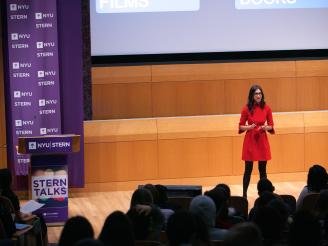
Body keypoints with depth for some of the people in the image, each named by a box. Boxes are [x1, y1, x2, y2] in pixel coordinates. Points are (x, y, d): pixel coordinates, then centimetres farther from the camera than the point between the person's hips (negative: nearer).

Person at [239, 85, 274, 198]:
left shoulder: (266, 108, 0)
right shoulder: (246, 108, -5)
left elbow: (271, 126, 6)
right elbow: (241, 126, 0)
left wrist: (266, 127, -15)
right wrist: (249, 127, -19)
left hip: (262, 140, 2)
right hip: (250, 140, -2)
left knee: (262, 170, 6)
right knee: (248, 170, 0)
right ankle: (244, 194, 5)